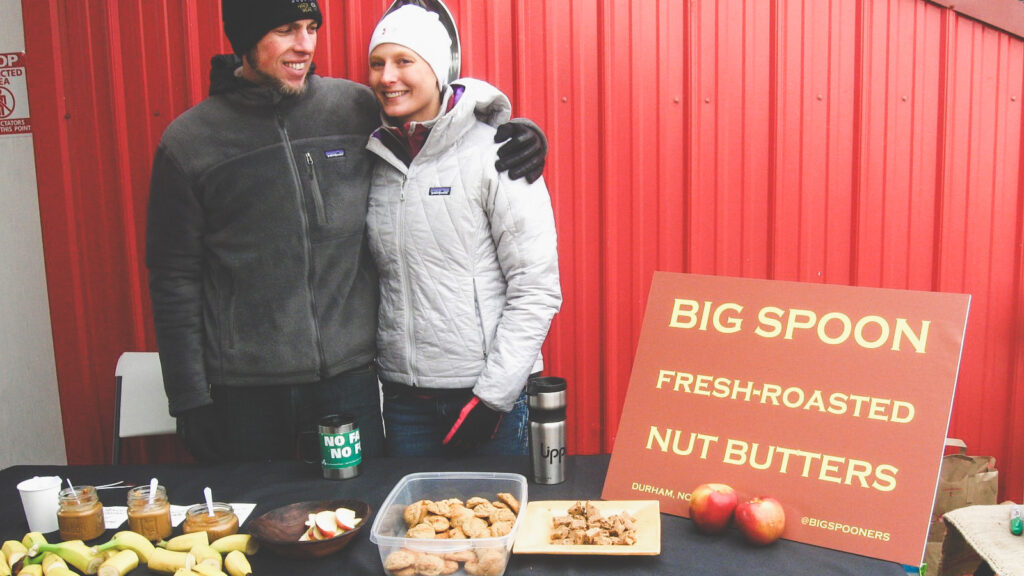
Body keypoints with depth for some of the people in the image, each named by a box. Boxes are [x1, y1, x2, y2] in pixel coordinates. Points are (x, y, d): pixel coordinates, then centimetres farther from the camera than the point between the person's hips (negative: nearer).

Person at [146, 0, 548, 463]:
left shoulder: (357, 108, 2)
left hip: (350, 375, 2)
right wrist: (190, 401, -1)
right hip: (246, 391, -1)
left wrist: (517, 136, -5)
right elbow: (175, 282, 1)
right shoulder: (187, 142, -2)